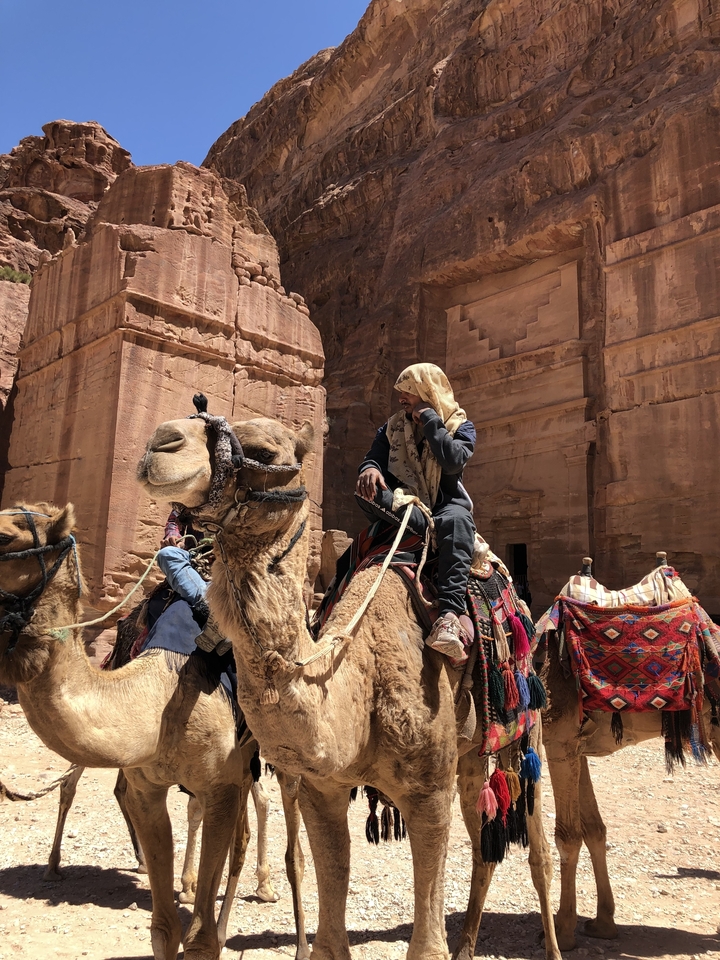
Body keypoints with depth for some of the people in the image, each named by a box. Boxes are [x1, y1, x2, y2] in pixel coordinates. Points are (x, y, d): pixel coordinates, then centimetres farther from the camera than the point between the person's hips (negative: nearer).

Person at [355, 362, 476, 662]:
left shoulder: (460, 425, 5)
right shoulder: (393, 426, 16)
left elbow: (453, 461, -15)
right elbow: (372, 456, 4)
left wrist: (429, 419, -12)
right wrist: (370, 469, -20)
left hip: (445, 504, -3)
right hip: (403, 505, 3)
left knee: (456, 521, -41)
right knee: (365, 492, -28)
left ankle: (449, 617, -55)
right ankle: (430, 528, -38)